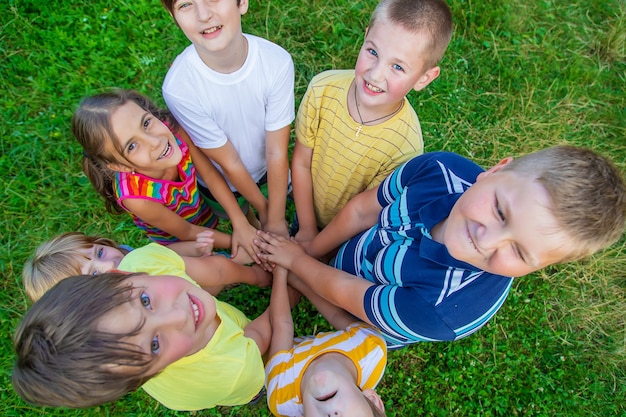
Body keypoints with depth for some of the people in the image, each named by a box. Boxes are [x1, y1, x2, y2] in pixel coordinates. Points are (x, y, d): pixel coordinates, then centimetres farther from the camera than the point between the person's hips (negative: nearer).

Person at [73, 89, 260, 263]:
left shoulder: (172, 129, -33)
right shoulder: (136, 197, -41)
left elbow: (210, 173, -18)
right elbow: (187, 232, -24)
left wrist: (241, 223, -22)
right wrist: (233, 241, -16)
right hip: (178, 241, -3)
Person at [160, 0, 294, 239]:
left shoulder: (277, 61, -31)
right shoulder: (178, 87, -34)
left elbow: (276, 152, -24)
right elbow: (228, 163, -22)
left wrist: (276, 220, -18)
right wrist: (263, 209, -10)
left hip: (270, 172, 1)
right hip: (221, 182, -1)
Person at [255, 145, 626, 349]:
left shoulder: (443, 311, -47)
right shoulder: (442, 170, -34)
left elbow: (342, 291, -29)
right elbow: (362, 210, -16)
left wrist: (296, 260, -9)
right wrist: (306, 250, -4)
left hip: (360, 332, -3)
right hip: (341, 252, 4)